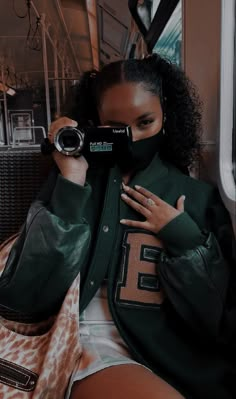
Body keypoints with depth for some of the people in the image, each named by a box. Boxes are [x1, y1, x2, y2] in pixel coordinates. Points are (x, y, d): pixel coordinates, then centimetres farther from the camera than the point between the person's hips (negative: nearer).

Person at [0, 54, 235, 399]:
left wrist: (182, 236, -9)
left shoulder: (198, 197, 5)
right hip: (92, 346, -2)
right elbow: (36, 290, -8)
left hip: (169, 354, 3)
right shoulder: (75, 181, 4)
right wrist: (71, 184, -13)